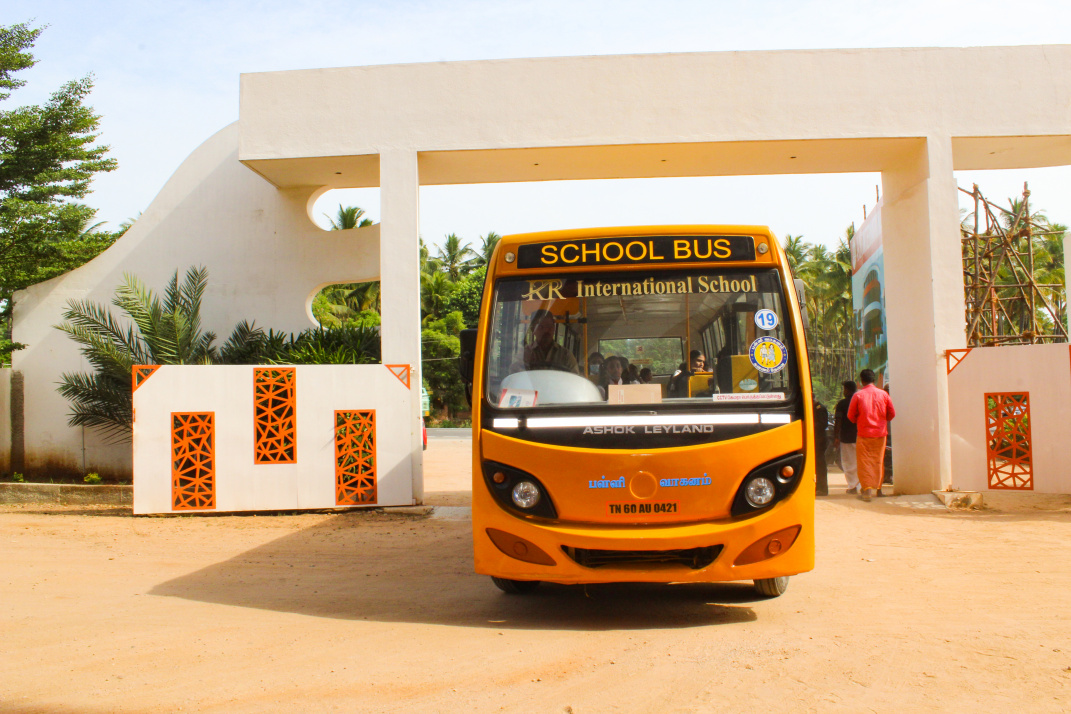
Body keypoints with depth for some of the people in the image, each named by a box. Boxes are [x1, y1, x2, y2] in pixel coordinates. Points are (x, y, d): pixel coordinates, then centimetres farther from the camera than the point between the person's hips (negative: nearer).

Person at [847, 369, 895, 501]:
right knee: (879, 460, 15)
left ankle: (867, 490, -9)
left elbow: (851, 416, -1)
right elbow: (892, 413, 6)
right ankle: (878, 488, 21)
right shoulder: (883, 394, -1)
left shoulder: (858, 395, -7)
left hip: (864, 433, -3)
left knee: (864, 462, 0)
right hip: (880, 433, 3)